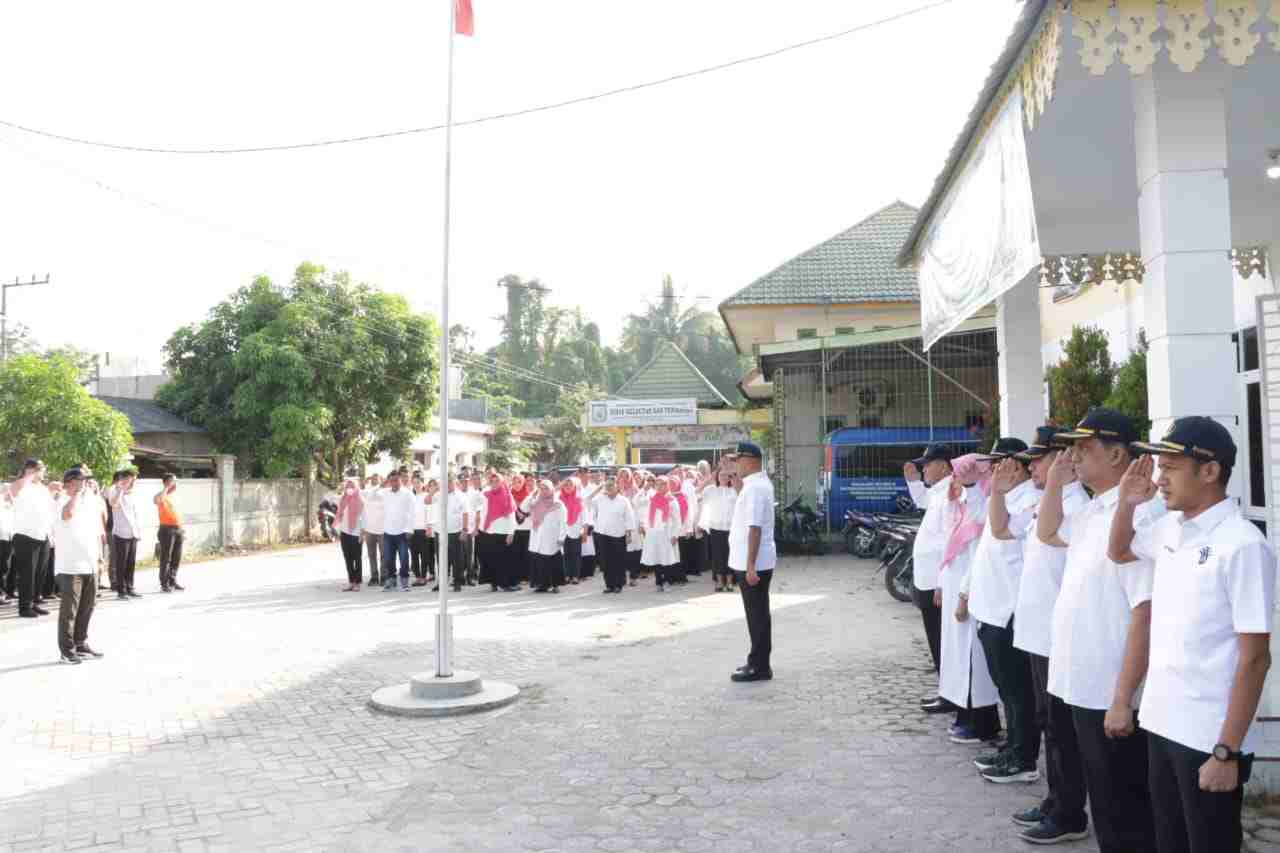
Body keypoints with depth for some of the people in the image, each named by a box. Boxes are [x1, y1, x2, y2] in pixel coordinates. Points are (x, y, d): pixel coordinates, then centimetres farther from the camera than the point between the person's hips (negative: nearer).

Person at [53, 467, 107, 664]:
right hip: (70, 568, -7)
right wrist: (78, 493, -24)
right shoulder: (64, 505, -12)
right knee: (69, 610, -2)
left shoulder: (91, 503, 11)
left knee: (86, 609, 15)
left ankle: (81, 644, 27)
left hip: (90, 566, 7)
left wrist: (99, 555, 17)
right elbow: (69, 514, -38)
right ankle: (67, 650, 5)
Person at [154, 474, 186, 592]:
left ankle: (173, 582, 19)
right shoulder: (162, 496, -6)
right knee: (166, 558, -4)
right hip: (167, 529, -8)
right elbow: (158, 499, -33)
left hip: (177, 529, 8)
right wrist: (167, 487, -22)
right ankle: (164, 584, -1)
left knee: (176, 558, 11)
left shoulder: (173, 496, 18)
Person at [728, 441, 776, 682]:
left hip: (753, 563, -10)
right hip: (757, 561, 10)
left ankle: (759, 667, 5)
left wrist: (750, 566, -25)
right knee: (758, 614, 16)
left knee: (757, 615, -2)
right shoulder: (760, 483, 12)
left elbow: (754, 528, -25)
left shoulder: (754, 489, -20)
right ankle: (758, 662, 25)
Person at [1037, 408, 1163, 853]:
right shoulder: (1092, 510, 8)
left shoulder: (1139, 514, -21)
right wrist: (1055, 482, 12)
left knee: (1126, 813, 6)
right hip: (1085, 686, 9)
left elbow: (1146, 614, -25)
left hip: (1112, 696, -9)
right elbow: (1047, 533, 29)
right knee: (1103, 803, 22)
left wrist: (1123, 700, -24)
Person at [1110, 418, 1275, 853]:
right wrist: (1127, 502, 7)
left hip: (1208, 739, -7)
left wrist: (1227, 752, -17)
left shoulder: (1242, 545, -17)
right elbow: (1118, 552, 26)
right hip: (1162, 723, 7)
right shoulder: (1169, 529, 4)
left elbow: (1255, 658, -16)